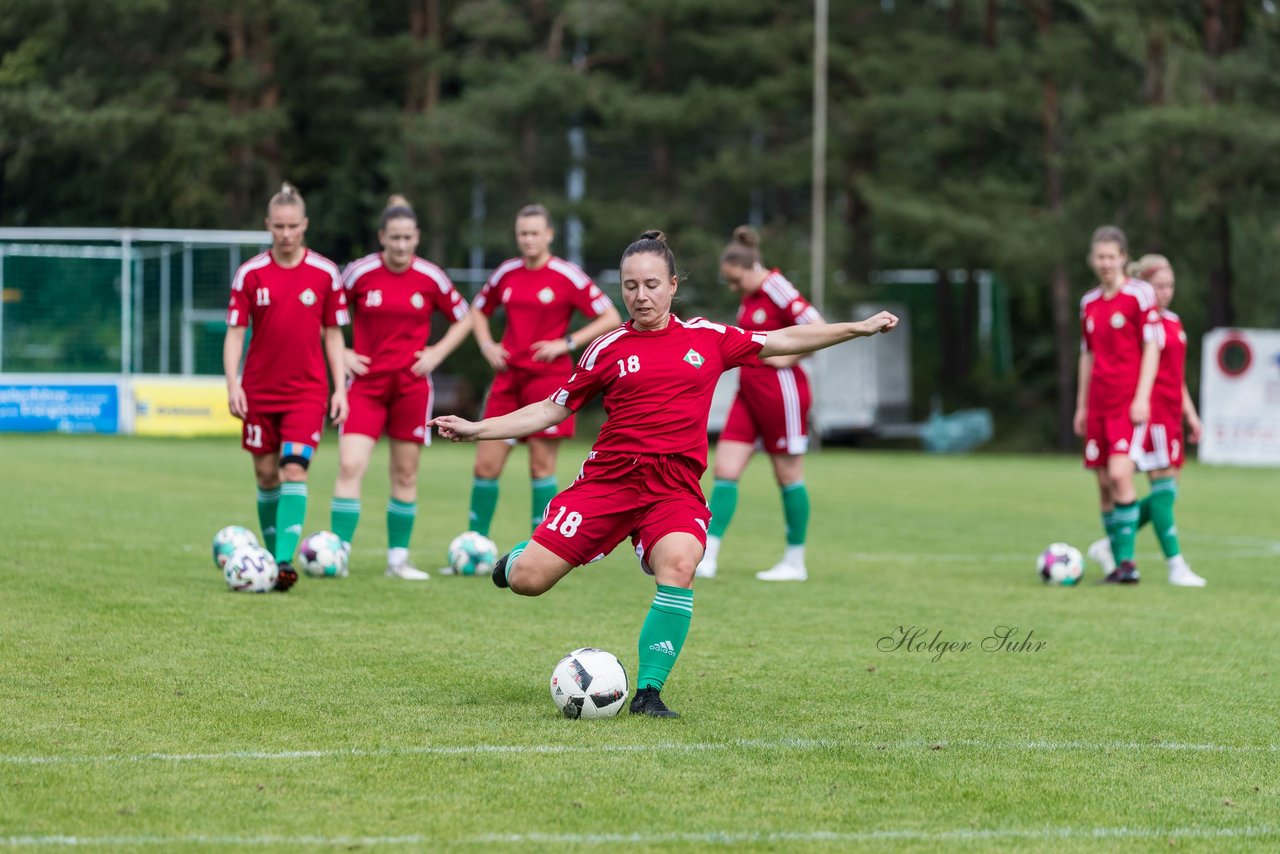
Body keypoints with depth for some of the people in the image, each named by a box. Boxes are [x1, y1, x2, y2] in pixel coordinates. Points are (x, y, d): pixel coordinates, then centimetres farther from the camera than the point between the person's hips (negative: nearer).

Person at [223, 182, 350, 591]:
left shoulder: (325, 273, -1)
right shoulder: (250, 274, -1)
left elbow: (333, 335, 5)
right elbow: (235, 331, 0)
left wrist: (340, 388, 1)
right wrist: (232, 384, -10)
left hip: (307, 391, -1)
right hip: (260, 390, 2)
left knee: (294, 470, -14)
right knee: (266, 474, 8)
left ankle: (285, 560, -19)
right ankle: (271, 553, 22)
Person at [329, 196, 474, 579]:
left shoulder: (431, 278, -1)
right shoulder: (359, 273, -4)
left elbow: (464, 319, 12)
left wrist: (437, 352, -1)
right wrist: (342, 354, -3)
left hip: (412, 386, 1)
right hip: (366, 384, -1)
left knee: (405, 474, 6)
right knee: (350, 466, -14)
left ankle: (398, 558, 17)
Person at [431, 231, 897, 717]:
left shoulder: (708, 339, 10)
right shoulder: (607, 350, 7)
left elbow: (783, 340, 18)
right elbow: (552, 410, 13)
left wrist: (859, 328, 15)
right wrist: (476, 430, 6)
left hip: (676, 488, 0)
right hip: (609, 477, 0)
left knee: (678, 565, -32)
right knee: (528, 581, -12)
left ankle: (648, 691, -20)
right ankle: (522, 557, 28)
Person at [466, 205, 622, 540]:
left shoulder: (567, 276, -6)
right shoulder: (507, 273, 8)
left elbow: (611, 318, -5)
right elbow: (479, 309, 25)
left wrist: (567, 342, -12)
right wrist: (486, 344, 7)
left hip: (549, 377, -4)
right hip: (508, 379, 4)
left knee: (541, 466, -2)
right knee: (486, 465, 1)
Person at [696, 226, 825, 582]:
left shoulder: (778, 291, -15)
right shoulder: (749, 297, 10)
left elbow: (818, 330, -21)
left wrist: (787, 359, -17)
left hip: (780, 390, -8)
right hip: (749, 391, 8)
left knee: (788, 476, 3)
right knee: (725, 470, 0)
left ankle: (795, 562, 14)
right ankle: (706, 558, -1)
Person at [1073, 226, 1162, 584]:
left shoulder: (1139, 295, -4)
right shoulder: (1089, 302, 13)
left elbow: (1151, 348, -6)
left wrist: (1142, 397, -13)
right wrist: (1081, 406, 18)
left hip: (1130, 402, -6)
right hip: (1099, 404, 6)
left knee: (1119, 474, -19)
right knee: (1104, 484, 4)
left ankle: (1127, 559, -16)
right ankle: (1119, 566, 10)